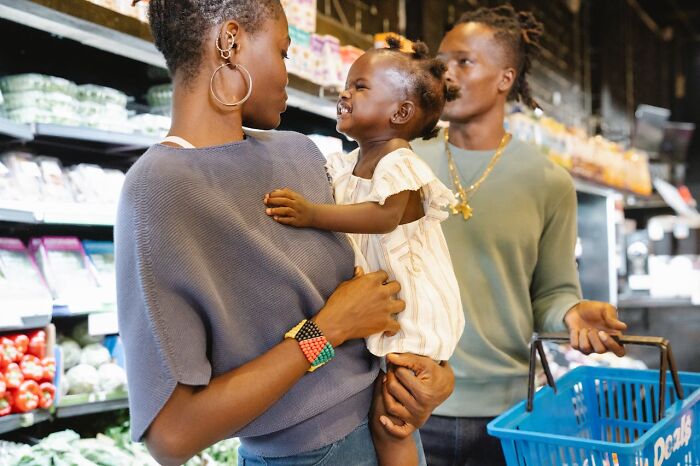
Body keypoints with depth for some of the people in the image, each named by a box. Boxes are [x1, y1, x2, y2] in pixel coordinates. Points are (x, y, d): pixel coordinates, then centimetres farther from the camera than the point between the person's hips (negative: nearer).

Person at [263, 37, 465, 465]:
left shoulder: (399, 162, -18)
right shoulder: (346, 164, 8)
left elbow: (384, 215, -33)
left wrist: (312, 214, -40)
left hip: (415, 308, -8)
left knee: (389, 418, -7)